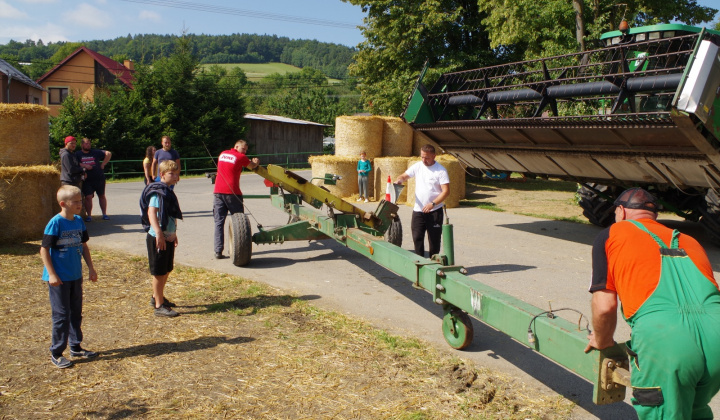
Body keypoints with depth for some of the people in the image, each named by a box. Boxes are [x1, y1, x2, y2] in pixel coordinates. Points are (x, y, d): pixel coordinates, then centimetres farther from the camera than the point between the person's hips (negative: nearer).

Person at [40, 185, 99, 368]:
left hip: (76, 276, 7)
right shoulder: (55, 223, -16)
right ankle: (56, 354, 12)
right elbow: (44, 249, -15)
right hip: (59, 278, -7)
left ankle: (75, 347, 29)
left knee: (76, 313, 16)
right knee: (61, 315, 0)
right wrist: (51, 274, -18)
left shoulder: (79, 221, 4)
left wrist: (91, 268, 11)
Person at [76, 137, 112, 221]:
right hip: (87, 180, -1)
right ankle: (89, 215, 0)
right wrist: (84, 166, -15)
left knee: (102, 196, 7)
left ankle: (104, 214, 15)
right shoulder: (78, 154, 7)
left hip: (99, 178, 1)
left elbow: (108, 154, 5)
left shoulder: (95, 152, 7)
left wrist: (103, 164, -1)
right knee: (88, 197, -8)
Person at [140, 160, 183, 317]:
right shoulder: (158, 191, -16)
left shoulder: (167, 191, 14)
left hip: (168, 237, 10)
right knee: (159, 272, -2)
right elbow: (151, 212, -29)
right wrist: (158, 233, -39)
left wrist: (173, 233, 30)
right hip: (158, 238, -10)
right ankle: (159, 306, 6)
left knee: (166, 270, 20)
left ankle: (157, 297, 36)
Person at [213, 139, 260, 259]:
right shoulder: (241, 157, 0)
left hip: (218, 192, 5)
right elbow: (252, 166, 14)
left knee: (219, 222, 3)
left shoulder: (222, 154, 17)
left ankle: (218, 251, -3)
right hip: (232, 193, -4)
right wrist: (256, 162, 39)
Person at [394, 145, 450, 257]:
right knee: (417, 237, 4)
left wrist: (432, 204, -24)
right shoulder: (417, 166, 5)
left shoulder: (441, 170, -9)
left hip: (434, 211, -4)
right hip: (418, 210, 4)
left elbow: (446, 191, -14)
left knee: (434, 239, 5)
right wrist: (399, 180, -13)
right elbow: (404, 176, 12)